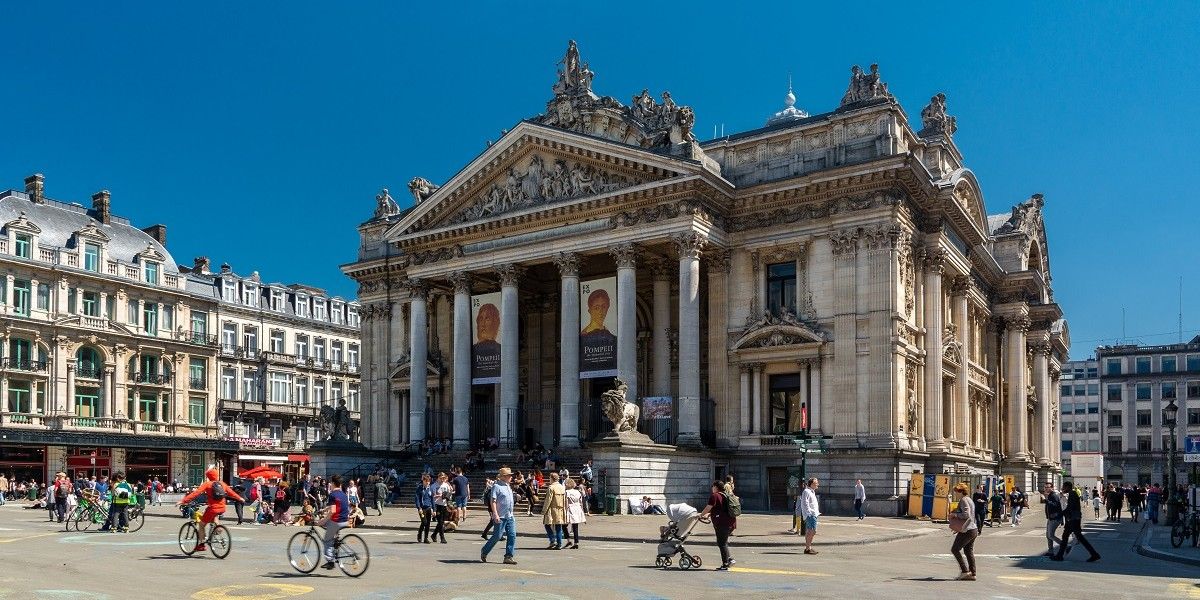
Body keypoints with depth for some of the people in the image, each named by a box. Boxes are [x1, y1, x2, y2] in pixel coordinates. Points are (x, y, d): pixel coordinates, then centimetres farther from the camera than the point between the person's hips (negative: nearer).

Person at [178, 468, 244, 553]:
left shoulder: (207, 484, -2)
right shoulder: (222, 484, 12)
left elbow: (196, 493, -12)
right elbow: (231, 492, 21)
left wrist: (183, 500, -14)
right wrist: (240, 498, 37)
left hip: (213, 508, -5)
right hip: (222, 509, 5)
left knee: (201, 524, 12)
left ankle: (202, 543, 9)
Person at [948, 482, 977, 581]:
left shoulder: (963, 500, -12)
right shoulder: (970, 501, 18)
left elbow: (966, 514, -24)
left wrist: (955, 514, -11)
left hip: (967, 531, -10)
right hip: (973, 529, 10)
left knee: (955, 549, -3)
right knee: (969, 551, 11)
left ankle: (965, 571, -5)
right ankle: (972, 574, 10)